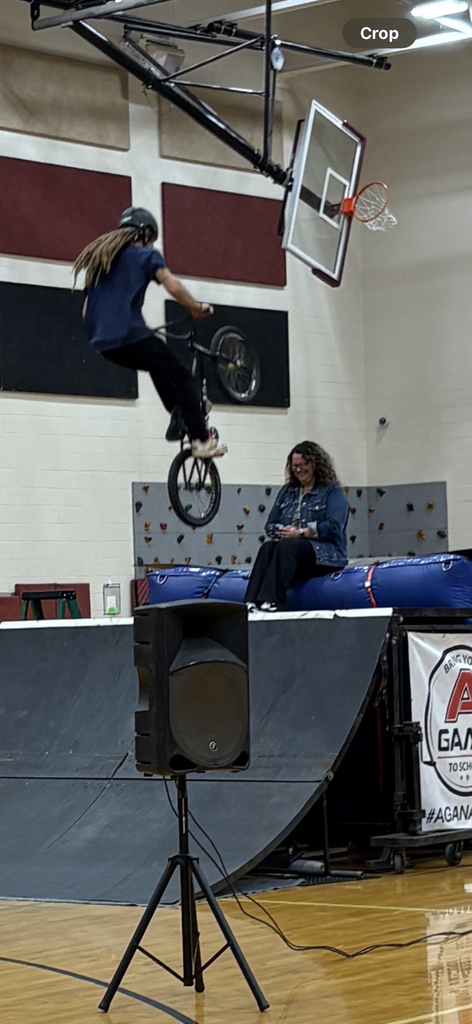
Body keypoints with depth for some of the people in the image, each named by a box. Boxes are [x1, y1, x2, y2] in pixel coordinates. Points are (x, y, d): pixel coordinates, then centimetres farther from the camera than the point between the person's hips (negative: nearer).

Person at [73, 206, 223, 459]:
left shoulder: (100, 258, 24)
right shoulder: (147, 255, 5)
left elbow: (86, 310, 22)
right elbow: (173, 287, -11)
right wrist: (197, 308, 3)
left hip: (102, 342, 7)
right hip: (130, 336, -7)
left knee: (161, 366, 31)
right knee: (183, 379, 6)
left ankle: (179, 419, 22)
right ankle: (202, 441, -4)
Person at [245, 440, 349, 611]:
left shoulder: (333, 492, 5)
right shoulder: (287, 491, 23)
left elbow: (333, 526, -9)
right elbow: (270, 525, 17)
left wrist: (300, 532, -14)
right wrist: (282, 532, -6)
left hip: (323, 554, -5)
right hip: (287, 548, 5)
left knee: (287, 546, -36)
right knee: (267, 547, -30)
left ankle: (271, 602, -53)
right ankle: (252, 601, -51)